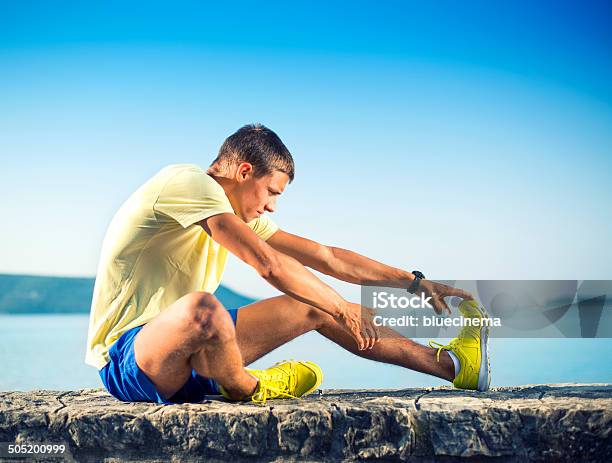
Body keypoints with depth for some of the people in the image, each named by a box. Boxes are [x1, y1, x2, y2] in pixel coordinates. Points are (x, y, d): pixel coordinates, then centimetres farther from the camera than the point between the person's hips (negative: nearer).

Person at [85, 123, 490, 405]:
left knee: (314, 306, 8)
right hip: (126, 361, -9)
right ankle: (245, 387, -8)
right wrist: (343, 309, -12)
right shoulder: (189, 182, -17)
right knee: (202, 308, -42)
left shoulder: (239, 213, 11)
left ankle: (450, 365, 17)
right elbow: (269, 264, -23)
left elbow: (323, 256, 12)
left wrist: (416, 283, 13)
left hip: (187, 354, 9)